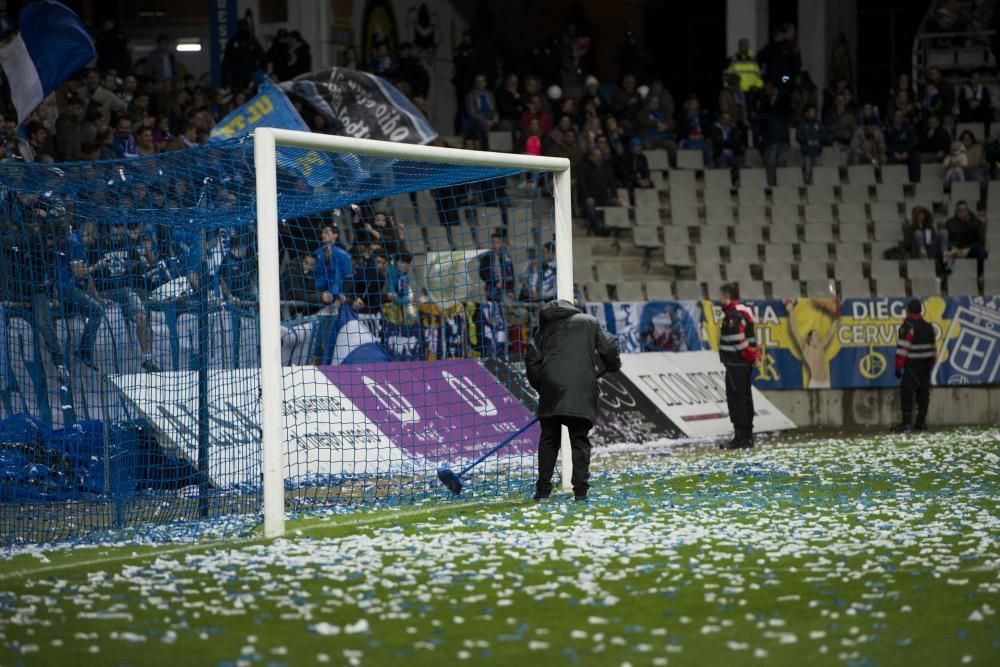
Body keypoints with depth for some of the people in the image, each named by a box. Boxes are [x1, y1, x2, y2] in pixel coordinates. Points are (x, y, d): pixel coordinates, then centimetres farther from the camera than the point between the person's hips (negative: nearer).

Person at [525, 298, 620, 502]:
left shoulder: (545, 330, 19)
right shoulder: (589, 322, 16)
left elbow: (532, 360, 11)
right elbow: (609, 347, 8)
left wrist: (540, 386, 20)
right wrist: (613, 364, 28)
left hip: (552, 387, 1)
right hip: (582, 389, -1)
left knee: (549, 439, 10)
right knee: (580, 440, 6)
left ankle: (543, 489, 6)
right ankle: (580, 490, 0)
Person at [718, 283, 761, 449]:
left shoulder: (733, 315, -16)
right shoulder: (743, 312, 16)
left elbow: (739, 341, -20)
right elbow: (751, 337, 17)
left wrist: (752, 357, -10)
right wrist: (755, 356, 14)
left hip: (735, 365, -10)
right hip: (744, 364, 10)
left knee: (735, 399, -8)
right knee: (745, 398, 13)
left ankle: (740, 437, -10)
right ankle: (747, 436, 17)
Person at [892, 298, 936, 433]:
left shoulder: (908, 327, -13)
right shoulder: (928, 327, 12)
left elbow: (902, 348, -17)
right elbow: (932, 348, 17)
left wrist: (898, 366, -14)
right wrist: (931, 365, 24)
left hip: (912, 366, -8)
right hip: (926, 366, 8)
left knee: (906, 393, -9)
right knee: (923, 393, 11)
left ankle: (906, 423, -17)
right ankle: (921, 423, 14)